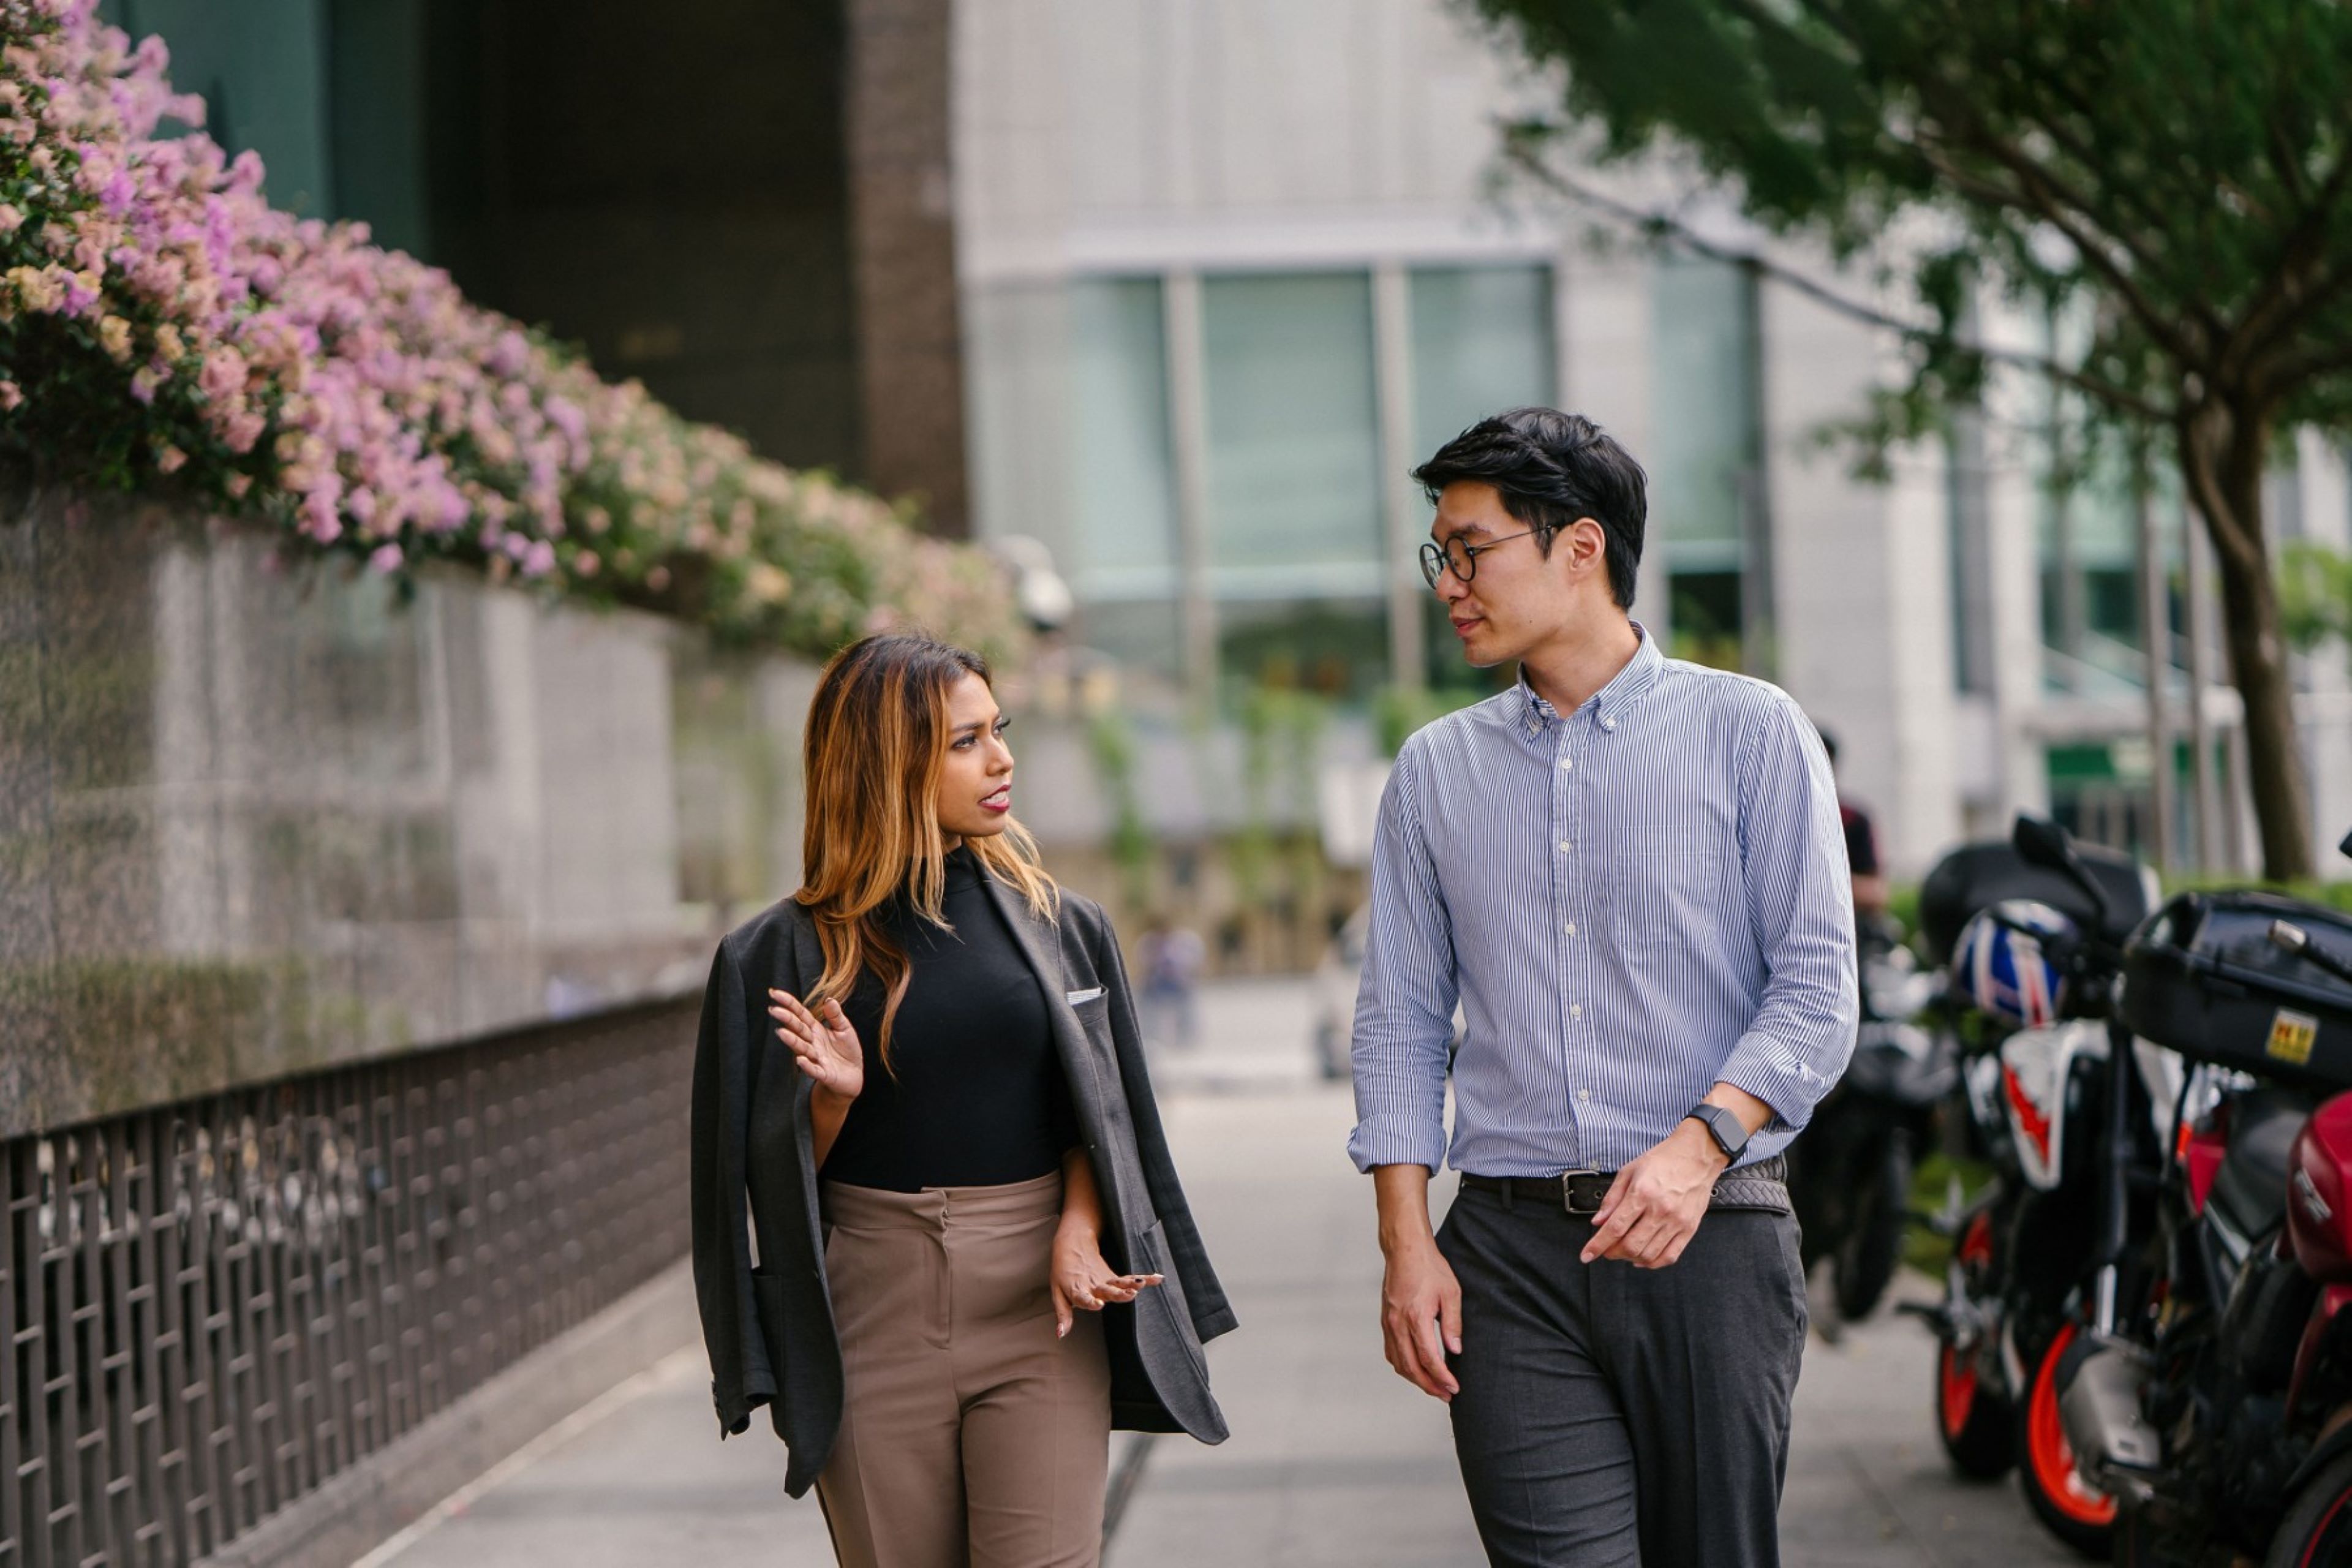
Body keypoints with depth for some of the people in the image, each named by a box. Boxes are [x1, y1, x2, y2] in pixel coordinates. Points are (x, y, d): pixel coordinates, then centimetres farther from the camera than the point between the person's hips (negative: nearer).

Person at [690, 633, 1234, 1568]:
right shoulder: (794, 952, 1)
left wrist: (1078, 1232, -8)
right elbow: (782, 1175, 4)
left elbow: (1096, 1114, 10)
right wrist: (832, 1098, -15)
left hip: (1038, 1308, 0)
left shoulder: (1055, 925, 7)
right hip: (873, 1314, 0)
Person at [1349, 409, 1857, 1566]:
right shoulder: (1434, 772, 13)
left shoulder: (1748, 732, 3)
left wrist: (1699, 1144, -18)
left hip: (1710, 1238, -2)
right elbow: (1399, 1023, 12)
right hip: (1511, 1252, 2)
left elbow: (1816, 988, -2)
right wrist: (1406, 1242, 1)